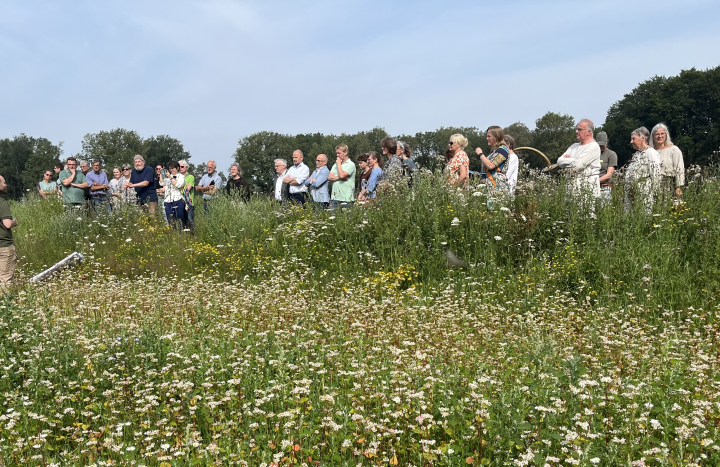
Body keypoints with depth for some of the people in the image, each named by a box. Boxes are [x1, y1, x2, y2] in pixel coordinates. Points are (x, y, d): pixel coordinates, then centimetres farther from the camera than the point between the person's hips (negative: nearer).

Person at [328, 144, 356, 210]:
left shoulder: (351, 164, -3)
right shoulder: (335, 165, 18)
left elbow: (342, 175, -18)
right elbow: (329, 177, 7)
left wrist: (339, 163, -4)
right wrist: (339, 178, -10)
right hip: (334, 197, 6)